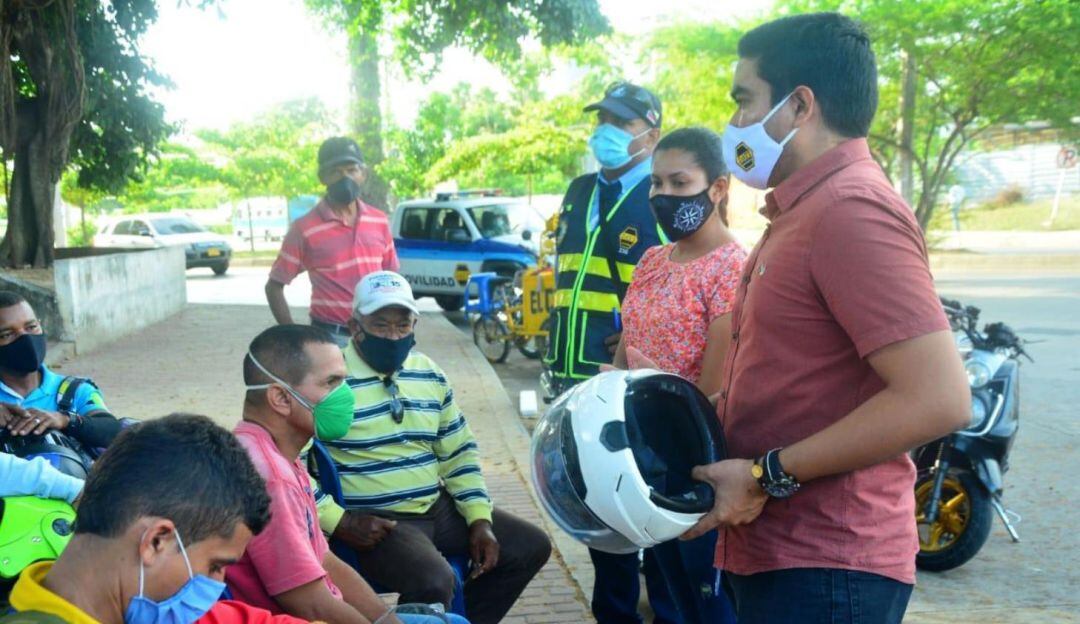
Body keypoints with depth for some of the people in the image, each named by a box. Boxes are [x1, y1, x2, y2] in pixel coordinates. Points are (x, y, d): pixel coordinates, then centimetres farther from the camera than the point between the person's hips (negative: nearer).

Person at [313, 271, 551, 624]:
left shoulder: (429, 373, 10)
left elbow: (460, 451, 13)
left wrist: (480, 519, 2)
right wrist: (340, 521, -22)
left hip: (438, 508, 7)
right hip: (375, 521, -7)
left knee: (532, 546, 6)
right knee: (434, 582, -33)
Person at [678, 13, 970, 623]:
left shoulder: (851, 208, -18)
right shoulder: (801, 211, 15)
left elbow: (938, 399, -27)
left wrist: (768, 476, -21)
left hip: (823, 569, -10)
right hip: (776, 551, 10)